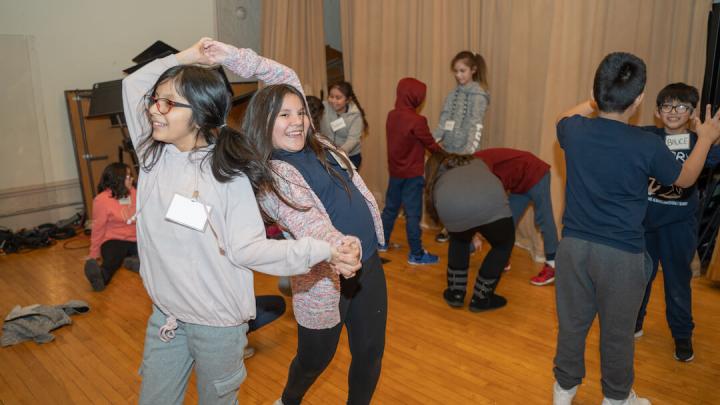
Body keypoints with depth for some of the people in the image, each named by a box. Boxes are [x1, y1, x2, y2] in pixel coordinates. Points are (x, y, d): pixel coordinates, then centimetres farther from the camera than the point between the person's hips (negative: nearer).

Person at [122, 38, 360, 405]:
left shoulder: (228, 172, -18)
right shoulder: (153, 154, -2)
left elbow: (246, 248, -20)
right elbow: (133, 84, 6)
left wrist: (321, 252, -32)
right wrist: (186, 57, -2)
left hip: (218, 323, -5)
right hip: (164, 316, 5)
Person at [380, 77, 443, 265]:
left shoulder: (392, 116, 1)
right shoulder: (417, 121, -20)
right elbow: (430, 144, -10)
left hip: (395, 171, 7)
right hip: (412, 174, -7)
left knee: (390, 207, 19)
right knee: (413, 214, 0)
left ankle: (382, 242, 32)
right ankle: (416, 254, 7)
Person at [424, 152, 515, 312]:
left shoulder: (436, 180, 37)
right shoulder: (475, 162, 41)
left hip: (451, 207, 1)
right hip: (490, 203, 0)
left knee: (459, 239, 35)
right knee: (504, 244, 28)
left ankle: (455, 293, 36)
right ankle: (481, 298, 31)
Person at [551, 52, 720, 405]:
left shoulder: (574, 131, -8)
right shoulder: (647, 145, -15)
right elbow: (685, 179, 7)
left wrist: (598, 100, 30)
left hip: (574, 246, 3)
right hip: (622, 254, -3)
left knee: (571, 323, 17)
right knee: (617, 332, 16)